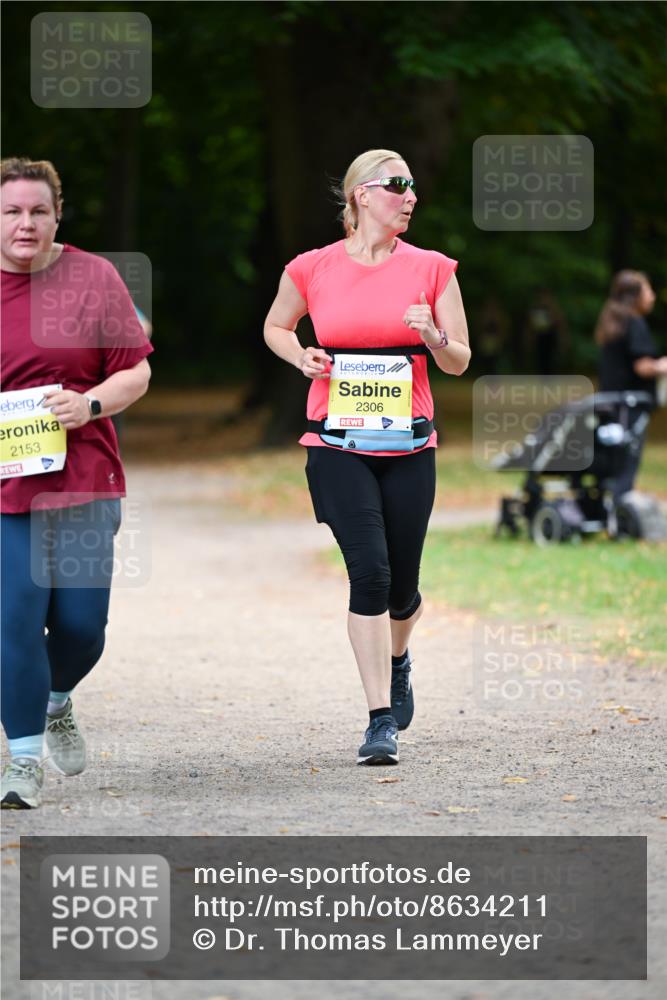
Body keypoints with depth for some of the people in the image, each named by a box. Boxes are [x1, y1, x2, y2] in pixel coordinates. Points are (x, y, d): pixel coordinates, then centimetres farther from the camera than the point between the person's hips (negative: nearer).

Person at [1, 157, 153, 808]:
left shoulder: (93, 278, 3)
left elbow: (136, 372, 4)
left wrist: (91, 404, -14)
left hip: (83, 479, 0)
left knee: (80, 620, 1)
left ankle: (58, 704, 36)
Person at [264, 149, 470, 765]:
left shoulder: (432, 269, 3)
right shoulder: (311, 269, 1)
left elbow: (459, 363, 7)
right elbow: (275, 327, 20)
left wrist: (434, 338, -15)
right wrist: (302, 357, -1)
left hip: (408, 445, 2)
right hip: (337, 445, -2)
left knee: (400, 588, 7)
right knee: (369, 571, -15)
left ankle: (398, 658, 44)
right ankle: (381, 721, -10)